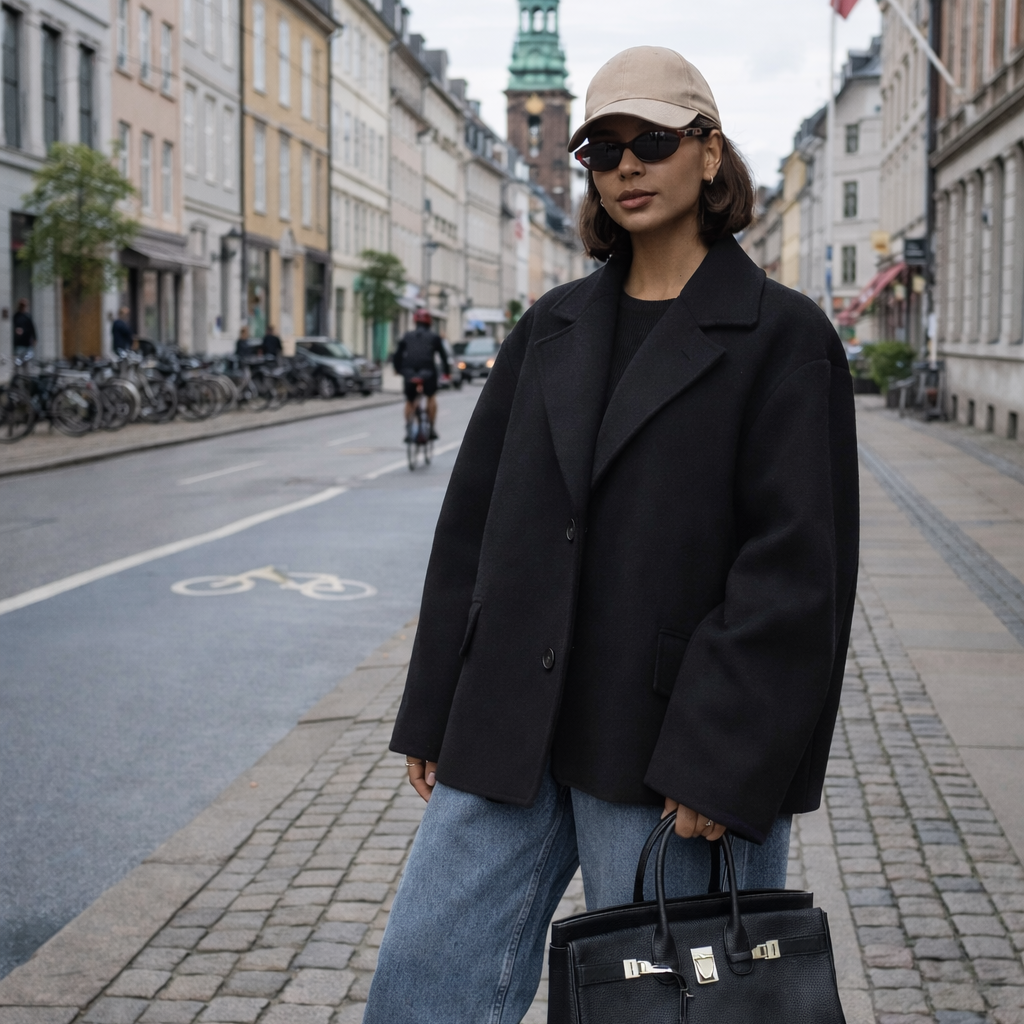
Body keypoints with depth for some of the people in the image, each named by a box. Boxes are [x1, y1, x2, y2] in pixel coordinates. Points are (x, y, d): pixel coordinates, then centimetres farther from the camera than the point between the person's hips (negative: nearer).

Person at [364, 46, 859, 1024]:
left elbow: (795, 567, -11)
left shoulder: (782, 337, -4)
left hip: (667, 748, -4)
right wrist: (432, 715, 9)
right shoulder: (552, 328, 11)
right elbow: (472, 518, 12)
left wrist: (719, 761, -16)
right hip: (508, 732, 5)